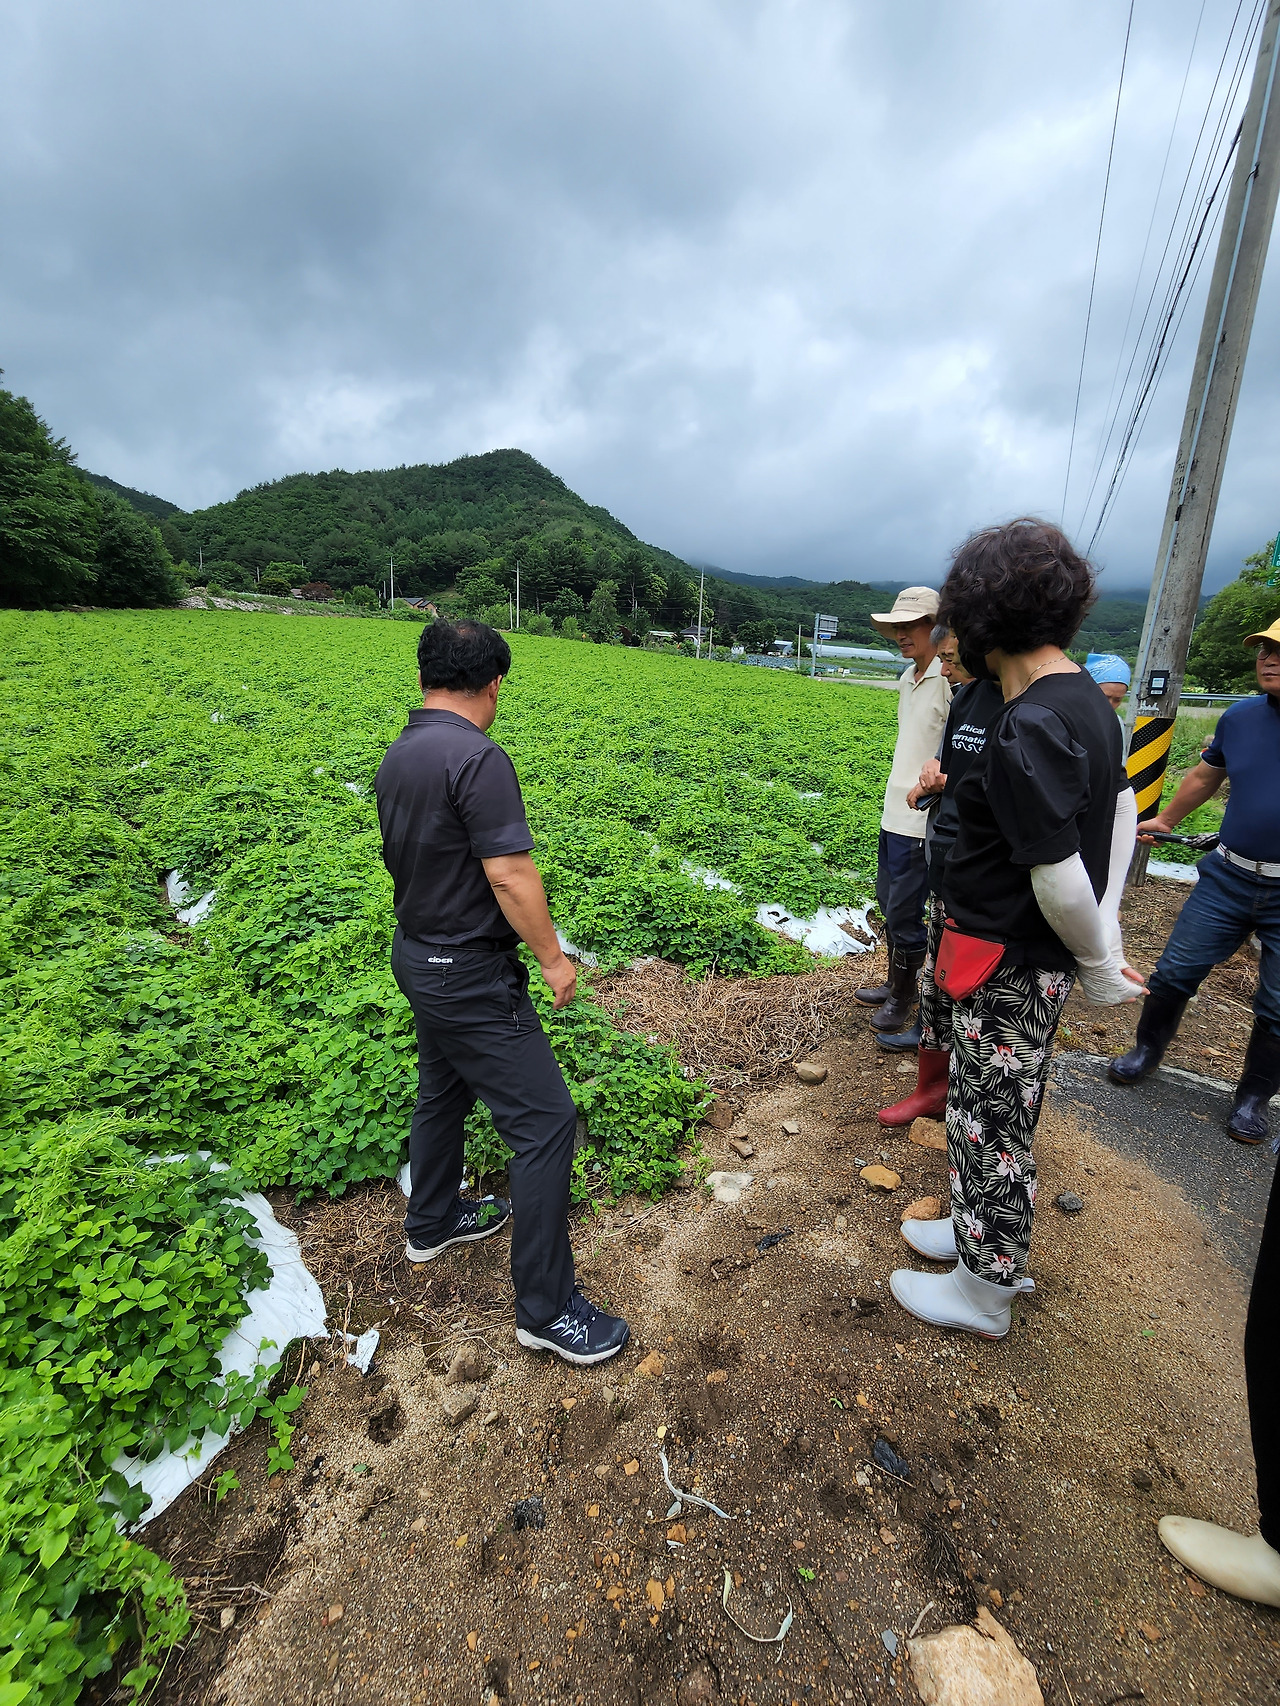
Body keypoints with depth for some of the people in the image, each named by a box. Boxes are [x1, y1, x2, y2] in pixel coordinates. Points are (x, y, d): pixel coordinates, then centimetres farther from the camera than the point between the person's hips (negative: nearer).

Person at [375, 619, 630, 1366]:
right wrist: (553, 957, -13)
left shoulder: (397, 756, 4)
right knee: (546, 1121, -1)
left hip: (417, 954, 10)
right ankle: (547, 1306, 12)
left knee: (443, 1092, 27)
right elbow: (510, 875, -26)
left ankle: (433, 1222, 48)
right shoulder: (479, 759, -24)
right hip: (471, 976, -10)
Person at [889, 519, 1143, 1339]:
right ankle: (984, 1233, 45)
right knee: (997, 1108, 24)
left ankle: (984, 1292, 30)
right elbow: (1121, 816, 13)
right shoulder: (1088, 699, 5)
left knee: (992, 1121, 8)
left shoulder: (1027, 730, -27)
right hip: (1035, 956, 9)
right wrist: (1105, 938, 11)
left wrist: (1099, 968, -9)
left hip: (1012, 967, -9)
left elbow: (1060, 880, -26)